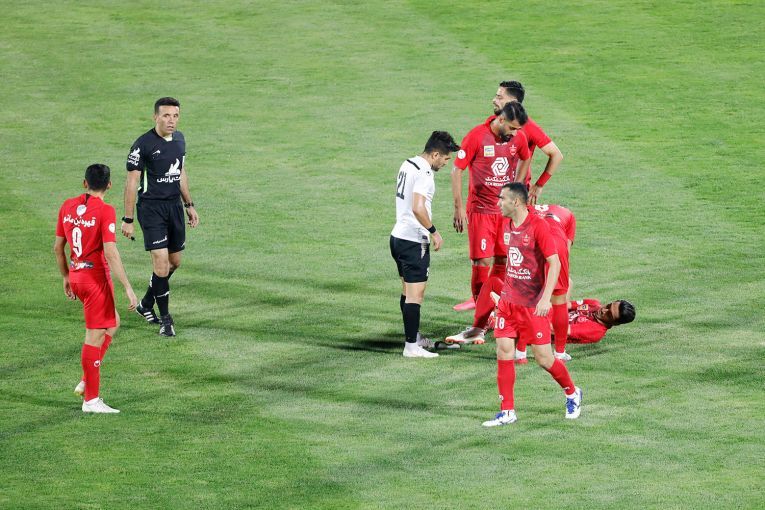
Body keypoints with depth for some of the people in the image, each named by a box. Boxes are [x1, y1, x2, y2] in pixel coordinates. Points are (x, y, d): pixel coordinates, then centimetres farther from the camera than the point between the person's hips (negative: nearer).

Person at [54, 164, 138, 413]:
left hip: (75, 275, 7)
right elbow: (110, 253, -20)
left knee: (113, 322, 23)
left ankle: (86, 381, 20)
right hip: (96, 278, -7)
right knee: (95, 336, -1)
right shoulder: (105, 211, -15)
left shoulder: (68, 206, 5)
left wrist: (66, 277, 25)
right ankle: (91, 399, 3)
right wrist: (128, 288, -18)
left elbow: (58, 247, 11)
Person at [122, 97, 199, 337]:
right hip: (151, 207, -7)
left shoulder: (179, 139, 7)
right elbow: (131, 182, -12)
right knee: (161, 261, -11)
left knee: (174, 262, 12)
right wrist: (128, 220, -12)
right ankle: (165, 318, 0)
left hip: (174, 205, 7)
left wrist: (189, 205, 21)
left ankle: (146, 304, 31)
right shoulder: (143, 144, -14)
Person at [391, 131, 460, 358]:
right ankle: (411, 346, -5)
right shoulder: (424, 173, -18)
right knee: (415, 295, -6)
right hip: (414, 241, -10)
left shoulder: (407, 165, 12)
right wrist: (433, 231, -16)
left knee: (407, 292, 18)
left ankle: (413, 337, 29)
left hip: (398, 235, 10)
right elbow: (418, 208, -28)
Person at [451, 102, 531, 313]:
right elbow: (457, 171, -9)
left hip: (506, 209, 4)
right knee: (483, 262, -8)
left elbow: (525, 160, 22)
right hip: (480, 209, -4)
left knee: (503, 260, 6)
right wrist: (459, 208, -10)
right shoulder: (476, 136, -14)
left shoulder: (518, 137, -1)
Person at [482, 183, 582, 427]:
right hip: (509, 301, 7)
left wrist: (546, 298, -26)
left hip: (533, 304, -7)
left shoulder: (538, 226, -16)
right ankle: (507, 412, 5)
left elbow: (555, 263, -18)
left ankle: (572, 393, 25)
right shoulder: (509, 226, 7)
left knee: (544, 358, -1)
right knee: (504, 352, -2)